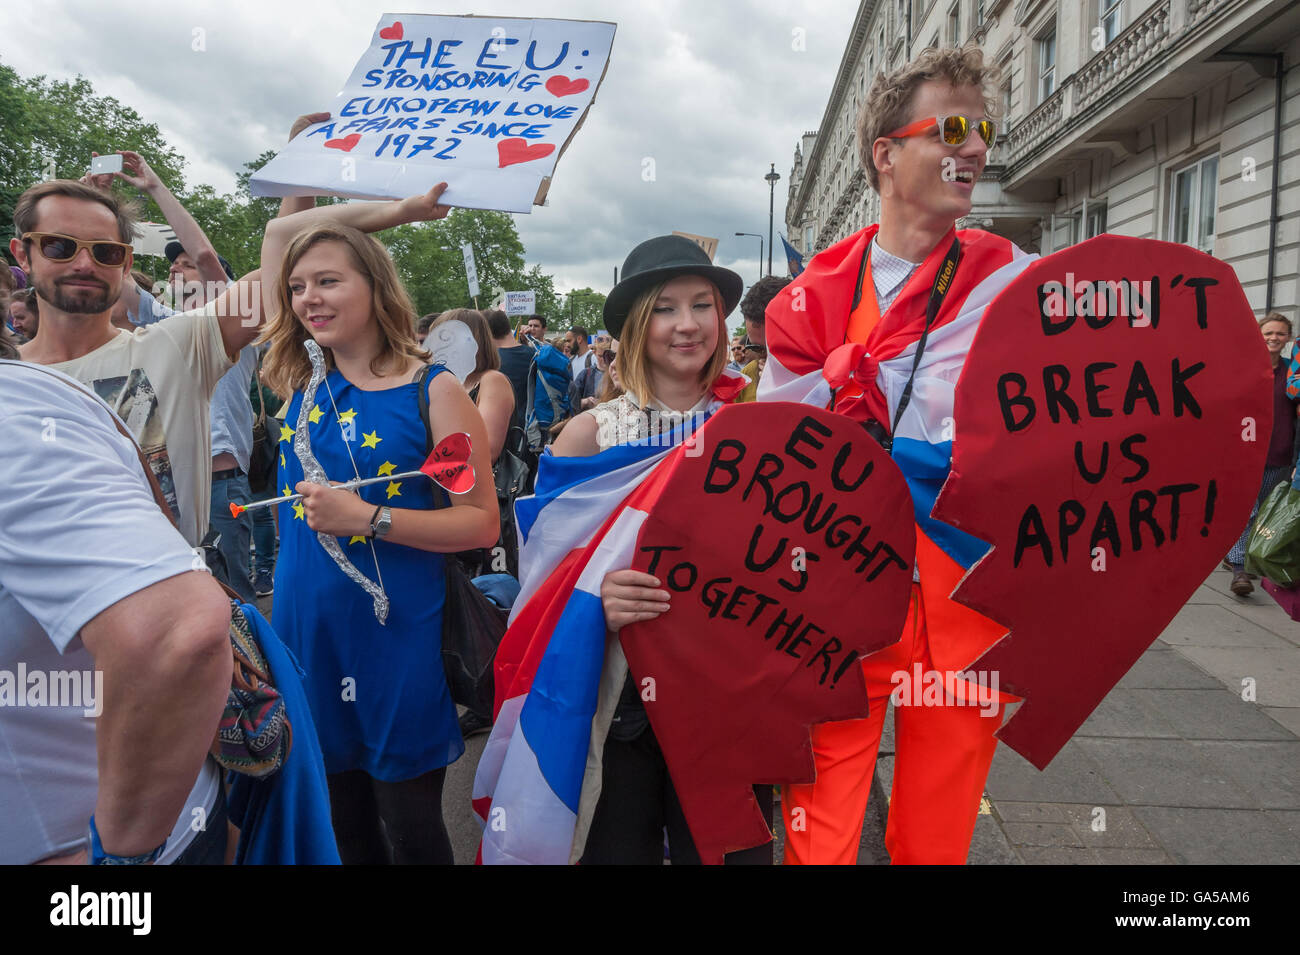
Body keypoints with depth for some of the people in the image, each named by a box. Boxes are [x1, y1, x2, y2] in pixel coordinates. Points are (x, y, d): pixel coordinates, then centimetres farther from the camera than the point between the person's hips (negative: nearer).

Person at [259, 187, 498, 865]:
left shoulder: (433, 391, -8)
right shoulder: (302, 379, 4)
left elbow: (482, 523, -10)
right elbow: (278, 231, 11)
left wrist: (368, 517, -19)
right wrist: (395, 209, 8)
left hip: (398, 634, -4)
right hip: (306, 629, 4)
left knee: (409, 823, 9)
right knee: (340, 821, 17)